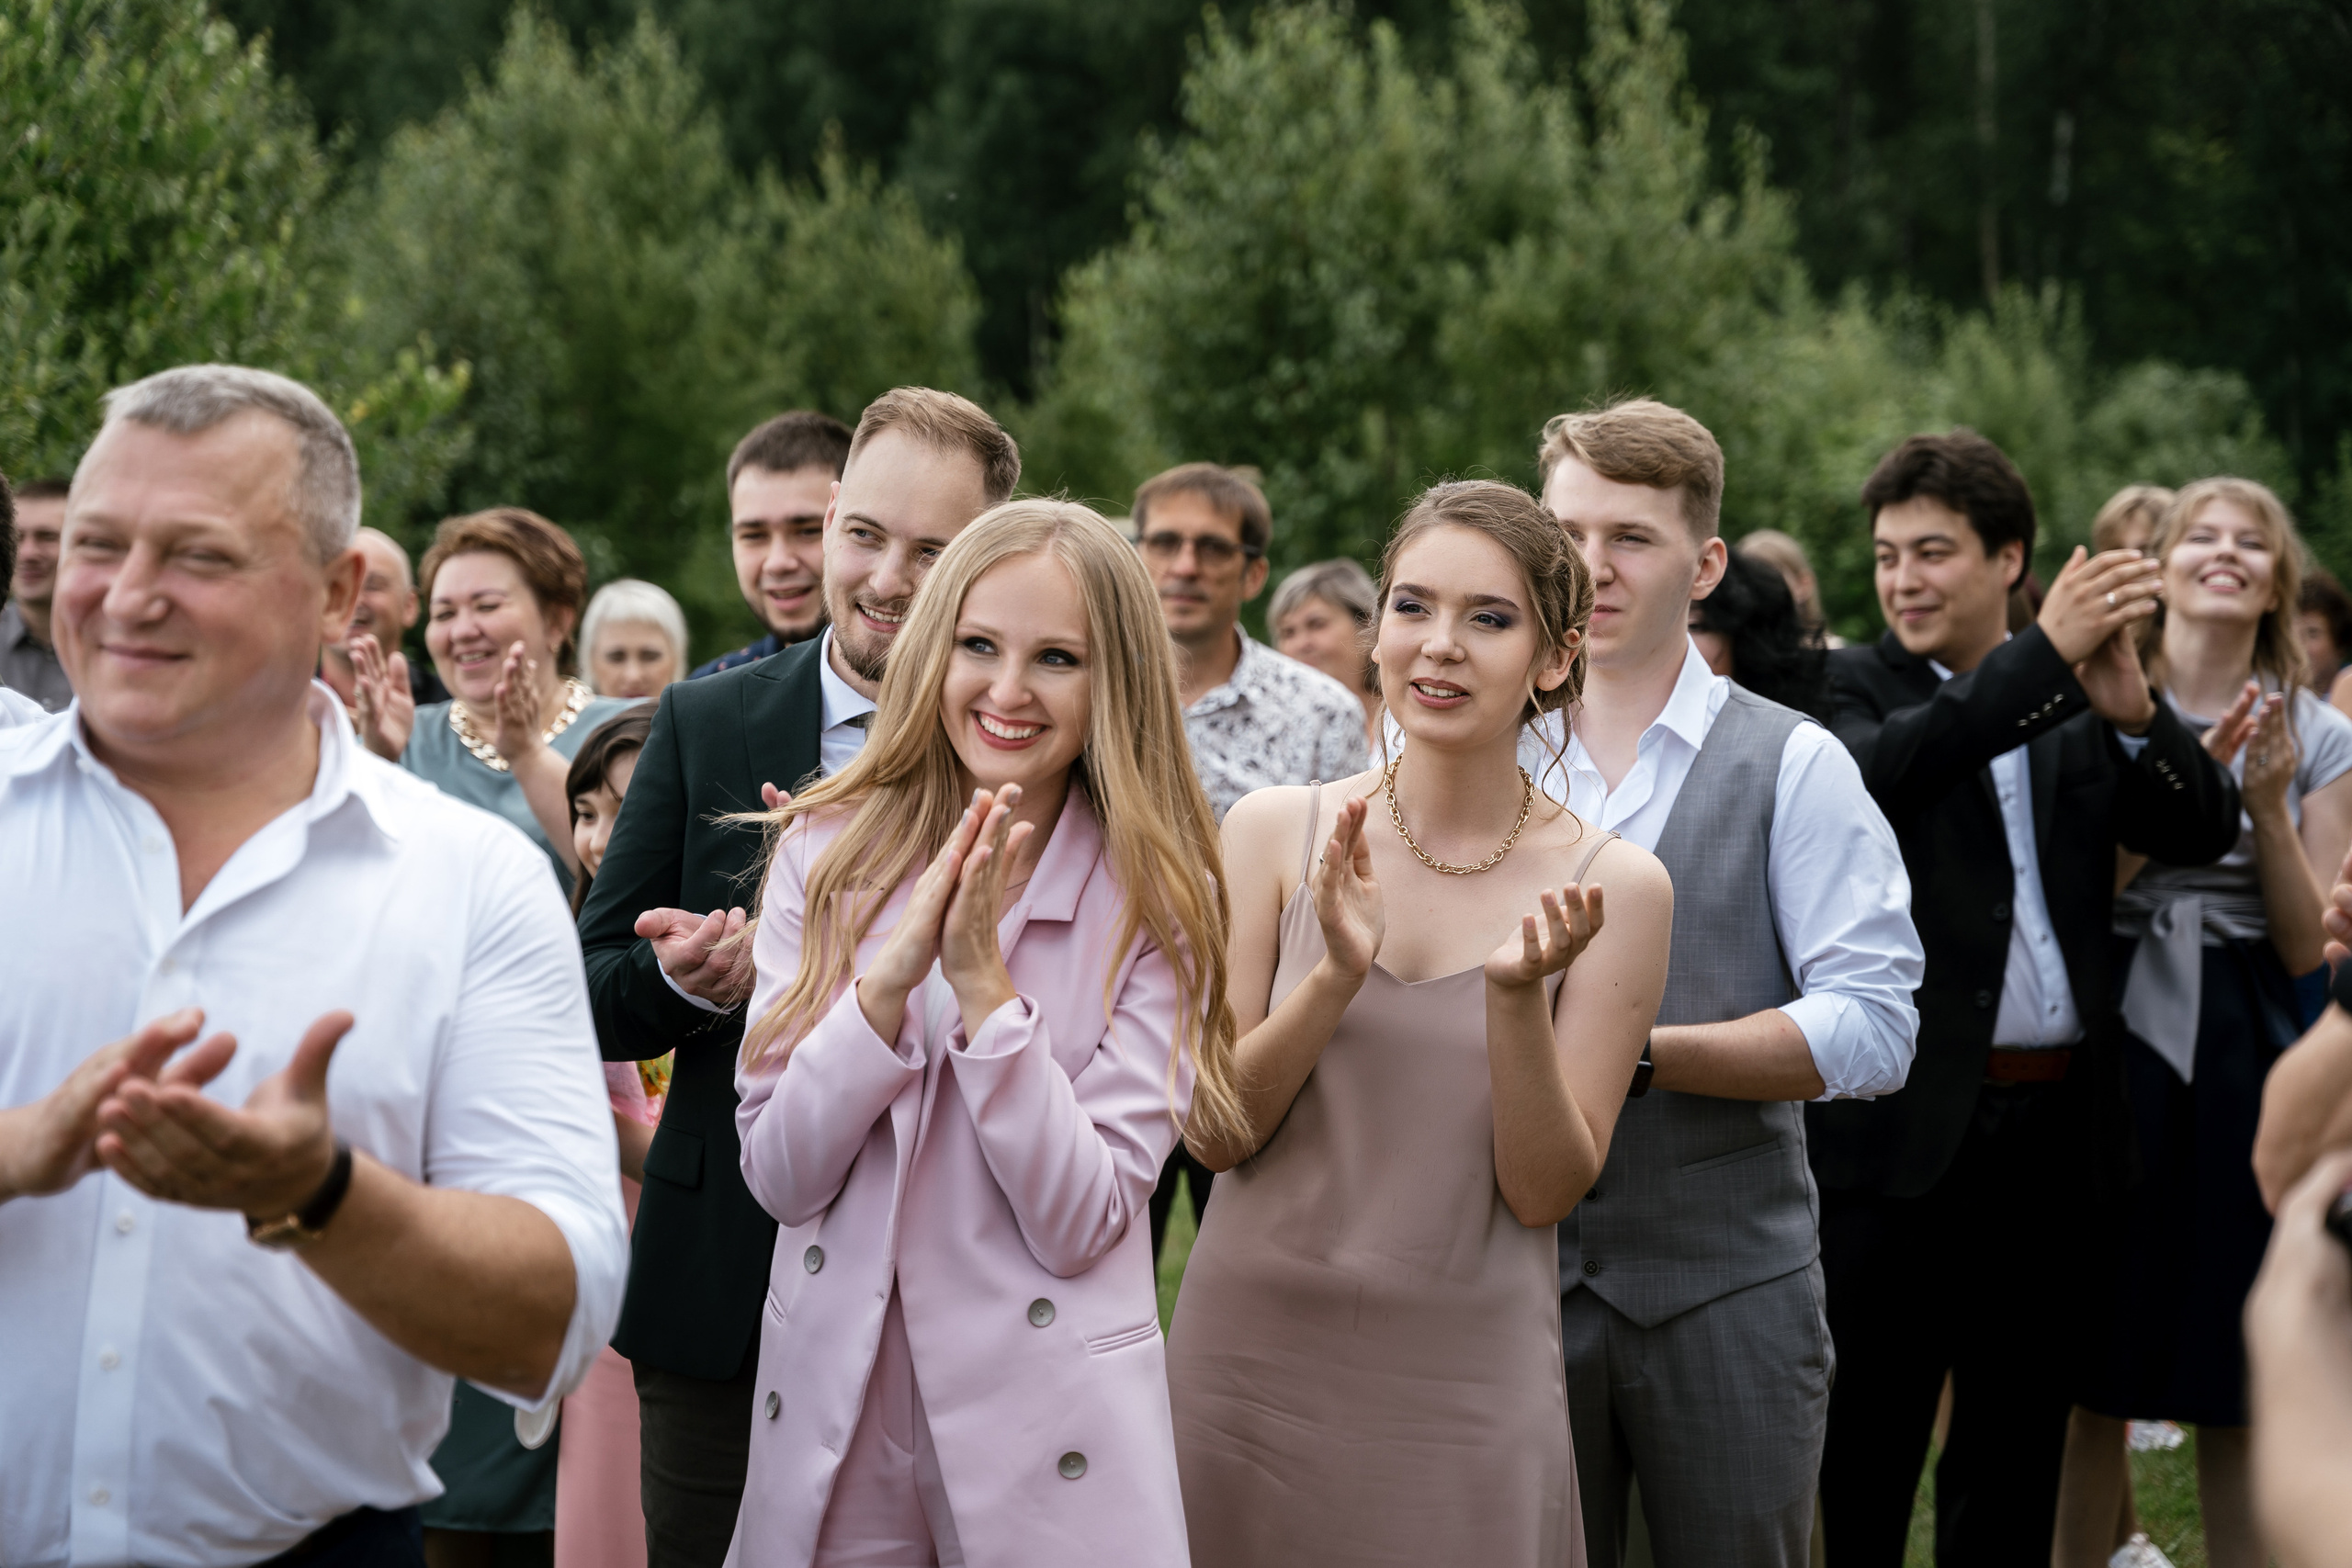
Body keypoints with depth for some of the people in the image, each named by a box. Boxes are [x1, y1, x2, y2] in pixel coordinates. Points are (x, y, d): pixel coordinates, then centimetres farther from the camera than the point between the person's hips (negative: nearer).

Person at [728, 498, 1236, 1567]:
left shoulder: (1157, 903, -7)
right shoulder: (827, 852, -1)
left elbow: (1081, 1224, -13)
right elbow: (779, 1174, -6)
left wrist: (984, 980, -20)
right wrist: (893, 975, -18)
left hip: (1047, 1429, -2)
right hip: (831, 1409, 2)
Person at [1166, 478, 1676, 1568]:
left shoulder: (1611, 886, -5)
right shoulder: (1274, 831, -2)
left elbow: (1546, 1190, -5)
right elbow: (1214, 1133, -4)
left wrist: (1520, 996, -21)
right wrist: (1336, 974, -19)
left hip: (1465, 1392, -1)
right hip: (1251, 1358, 1)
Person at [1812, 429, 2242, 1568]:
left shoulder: (2084, 708, 9)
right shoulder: (1853, 687, -1)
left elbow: (2205, 830, -1)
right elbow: (1878, 774, -23)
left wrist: (2131, 705, -19)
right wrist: (2047, 653, -28)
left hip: (2057, 1125, 4)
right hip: (1905, 1121, -4)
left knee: (2020, 1433, 14)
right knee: (1867, 1443, 3)